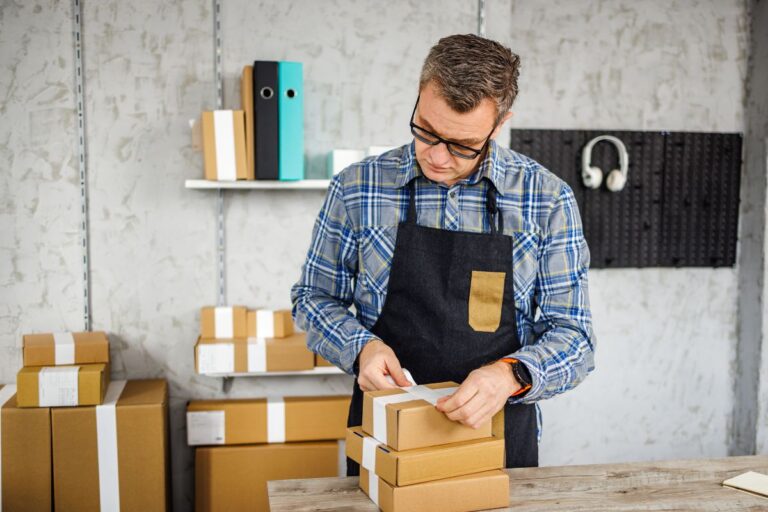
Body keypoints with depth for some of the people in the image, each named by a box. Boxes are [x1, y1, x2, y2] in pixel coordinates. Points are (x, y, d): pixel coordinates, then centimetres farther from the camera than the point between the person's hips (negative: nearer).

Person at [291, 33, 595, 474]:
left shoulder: (549, 201, -8)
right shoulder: (357, 188, -7)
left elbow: (572, 338, -6)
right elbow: (313, 297, 5)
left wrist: (512, 375, -26)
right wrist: (361, 347, -14)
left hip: (502, 441, 0)